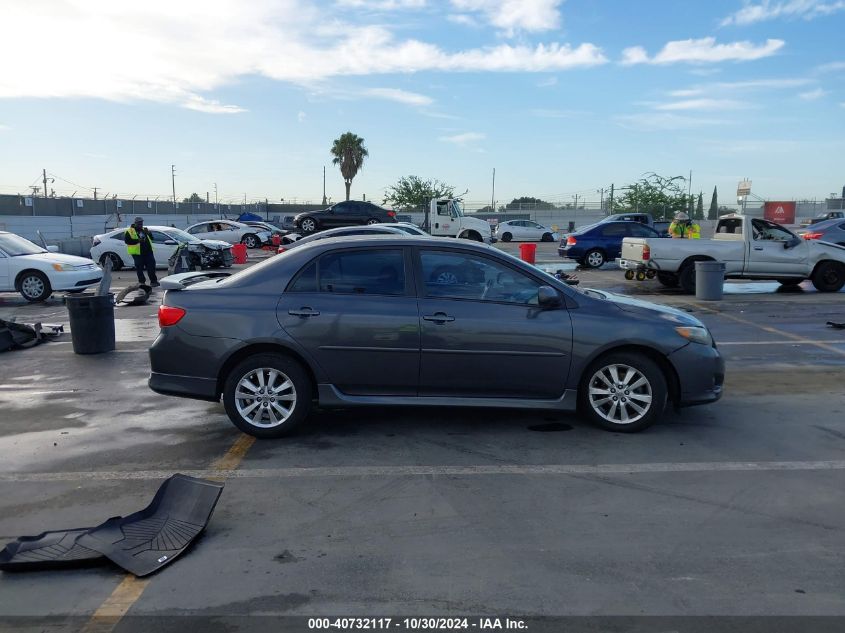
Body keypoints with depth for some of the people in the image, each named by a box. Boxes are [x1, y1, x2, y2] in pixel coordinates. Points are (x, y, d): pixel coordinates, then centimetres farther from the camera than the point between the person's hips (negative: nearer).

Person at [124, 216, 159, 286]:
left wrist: (148, 233, -3)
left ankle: (153, 281, 7)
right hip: (137, 252, -5)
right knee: (139, 268, 0)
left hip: (148, 251, 5)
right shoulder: (129, 231, 0)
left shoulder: (144, 230, 19)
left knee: (151, 266, 2)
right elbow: (127, 240, -10)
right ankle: (141, 282, 10)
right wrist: (137, 240, -19)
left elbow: (151, 238, 17)